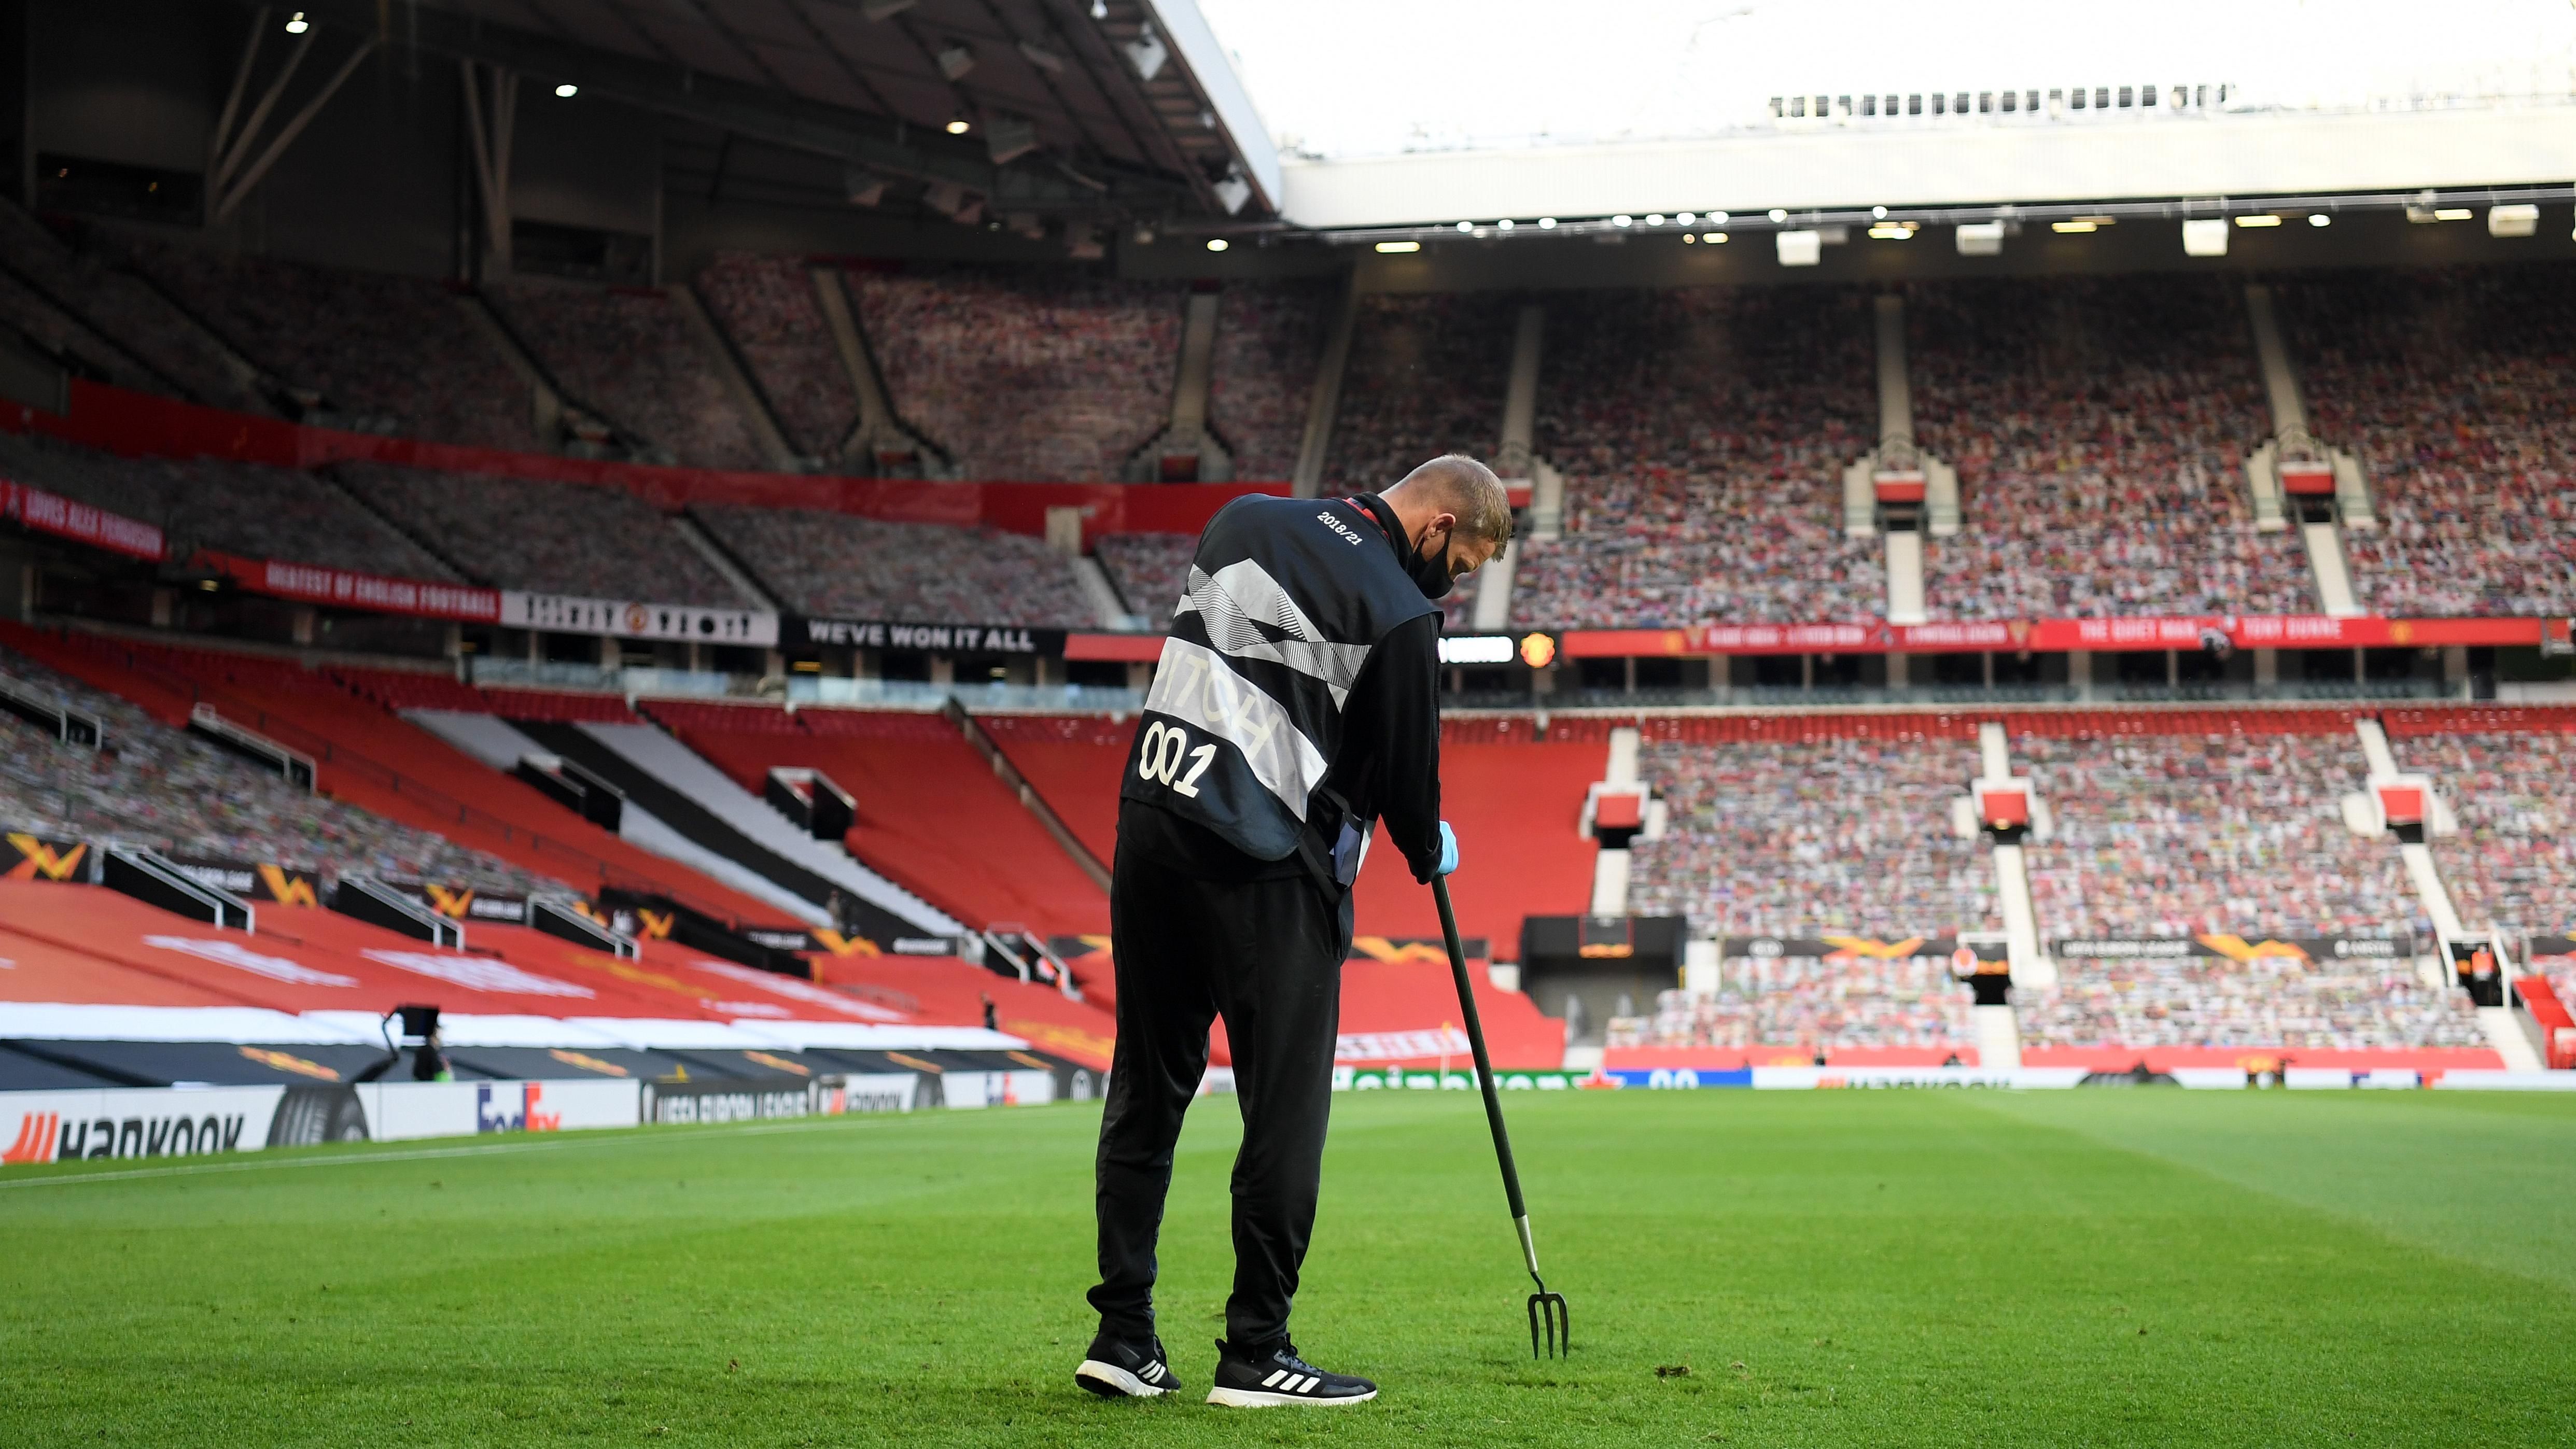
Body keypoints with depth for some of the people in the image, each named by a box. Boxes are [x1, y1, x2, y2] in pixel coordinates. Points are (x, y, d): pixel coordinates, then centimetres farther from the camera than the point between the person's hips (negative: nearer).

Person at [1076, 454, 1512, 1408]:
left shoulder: (1248, 520, 14)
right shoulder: (1399, 616, -7)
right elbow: (1407, 765, 1)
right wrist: (1430, 854, 20)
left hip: (1149, 818, 7)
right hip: (1267, 865, -7)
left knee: (1146, 1092, 11)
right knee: (1286, 1106, 1)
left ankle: (1123, 1338, 15)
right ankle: (1255, 1355, 5)